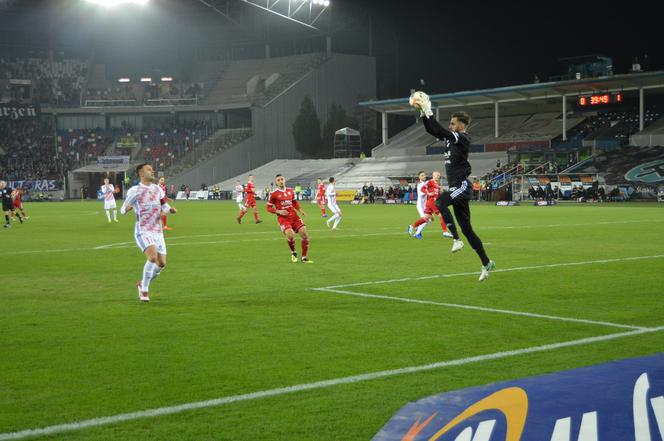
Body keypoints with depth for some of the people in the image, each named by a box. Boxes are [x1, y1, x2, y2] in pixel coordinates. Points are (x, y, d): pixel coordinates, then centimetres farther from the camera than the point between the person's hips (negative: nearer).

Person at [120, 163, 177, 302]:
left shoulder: (158, 189, 10)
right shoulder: (134, 191, -5)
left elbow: (165, 207, 16)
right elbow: (123, 210, 0)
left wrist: (171, 210, -7)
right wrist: (127, 209, -25)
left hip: (157, 232, 6)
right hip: (143, 232, -6)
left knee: (161, 263, 1)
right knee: (153, 257, -26)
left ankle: (142, 284, 25)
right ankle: (144, 290, -9)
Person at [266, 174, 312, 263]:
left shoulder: (290, 191, 9)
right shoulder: (273, 194, -4)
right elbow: (268, 208, 1)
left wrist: (300, 210, 7)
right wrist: (278, 211, -14)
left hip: (294, 216, 5)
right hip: (283, 218, -5)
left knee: (304, 233, -8)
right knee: (290, 234, -28)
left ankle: (304, 257, 7)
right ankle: (293, 253, 3)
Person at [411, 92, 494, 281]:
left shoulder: (463, 138, -9)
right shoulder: (451, 138, 16)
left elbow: (441, 131, -20)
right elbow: (432, 131, 19)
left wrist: (429, 112, -16)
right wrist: (423, 113, 10)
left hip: (462, 187, -9)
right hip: (457, 188, 9)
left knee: (439, 202, -31)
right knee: (466, 229, 8)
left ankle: (456, 239, -25)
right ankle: (486, 263, 14)